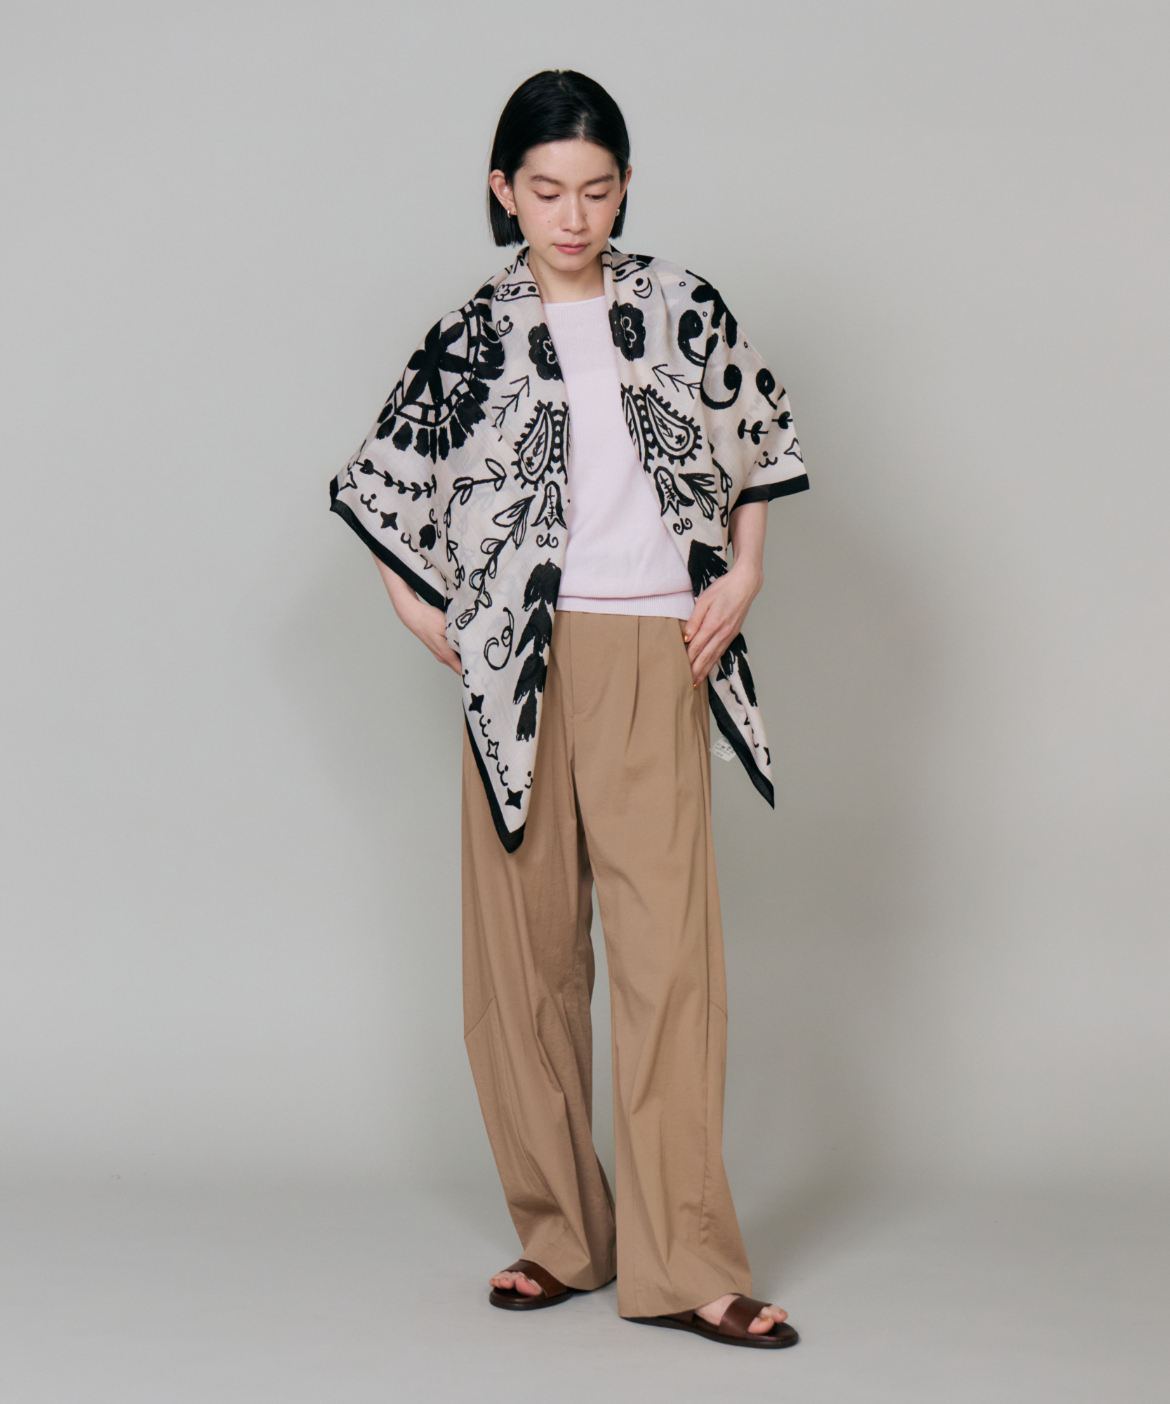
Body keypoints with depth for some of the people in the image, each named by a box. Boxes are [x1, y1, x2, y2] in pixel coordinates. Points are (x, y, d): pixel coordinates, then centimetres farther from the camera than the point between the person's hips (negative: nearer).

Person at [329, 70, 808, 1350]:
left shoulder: (681, 308, 7)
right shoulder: (476, 336, 5)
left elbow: (756, 435, 19)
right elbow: (376, 479, 13)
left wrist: (743, 574, 7)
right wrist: (427, 619, 6)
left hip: (655, 665, 0)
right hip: (522, 666, 0)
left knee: (669, 946, -6)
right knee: (526, 944, 3)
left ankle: (681, 1263, -5)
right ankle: (561, 1232, 15)